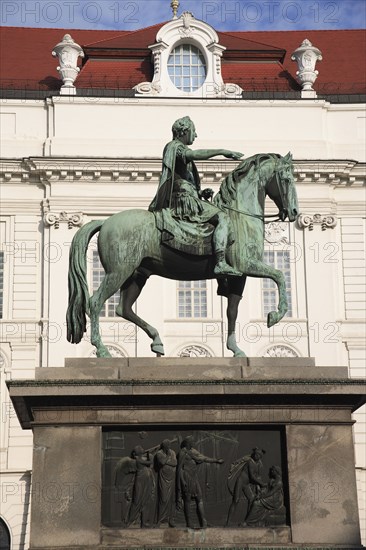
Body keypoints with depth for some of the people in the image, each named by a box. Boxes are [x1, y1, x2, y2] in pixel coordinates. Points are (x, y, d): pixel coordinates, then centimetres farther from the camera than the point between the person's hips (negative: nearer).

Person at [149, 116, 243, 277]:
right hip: (184, 199, -11)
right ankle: (221, 263, -35)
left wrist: (202, 192, 12)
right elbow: (193, 154, -28)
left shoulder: (181, 149, 27)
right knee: (223, 217, -22)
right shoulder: (175, 146, -4)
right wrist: (222, 151, -25)